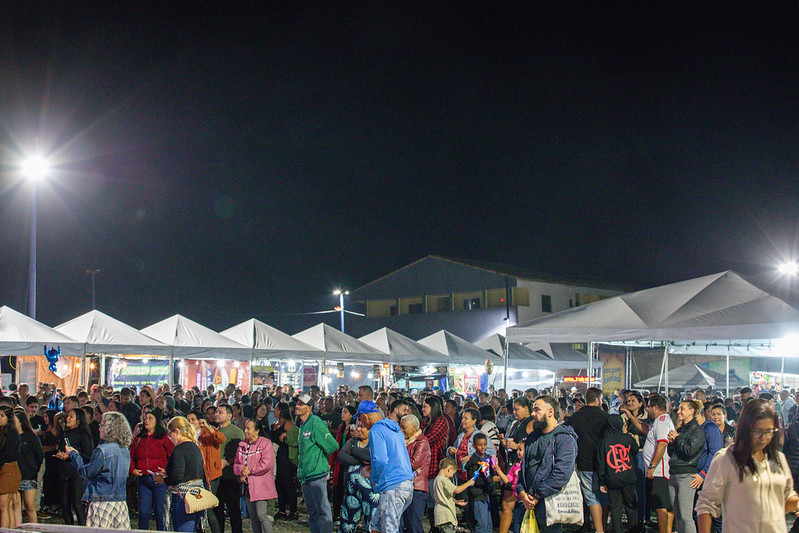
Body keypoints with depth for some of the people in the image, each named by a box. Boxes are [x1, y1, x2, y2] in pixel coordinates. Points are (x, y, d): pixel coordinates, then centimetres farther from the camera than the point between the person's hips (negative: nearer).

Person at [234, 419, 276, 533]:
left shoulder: (265, 443, -5)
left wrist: (249, 471, -10)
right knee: (253, 517, 9)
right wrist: (241, 470, -8)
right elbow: (236, 464, 15)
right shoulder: (242, 445, 15)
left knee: (262, 515, -12)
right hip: (248, 485, 6)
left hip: (261, 485, -6)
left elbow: (266, 464, -15)